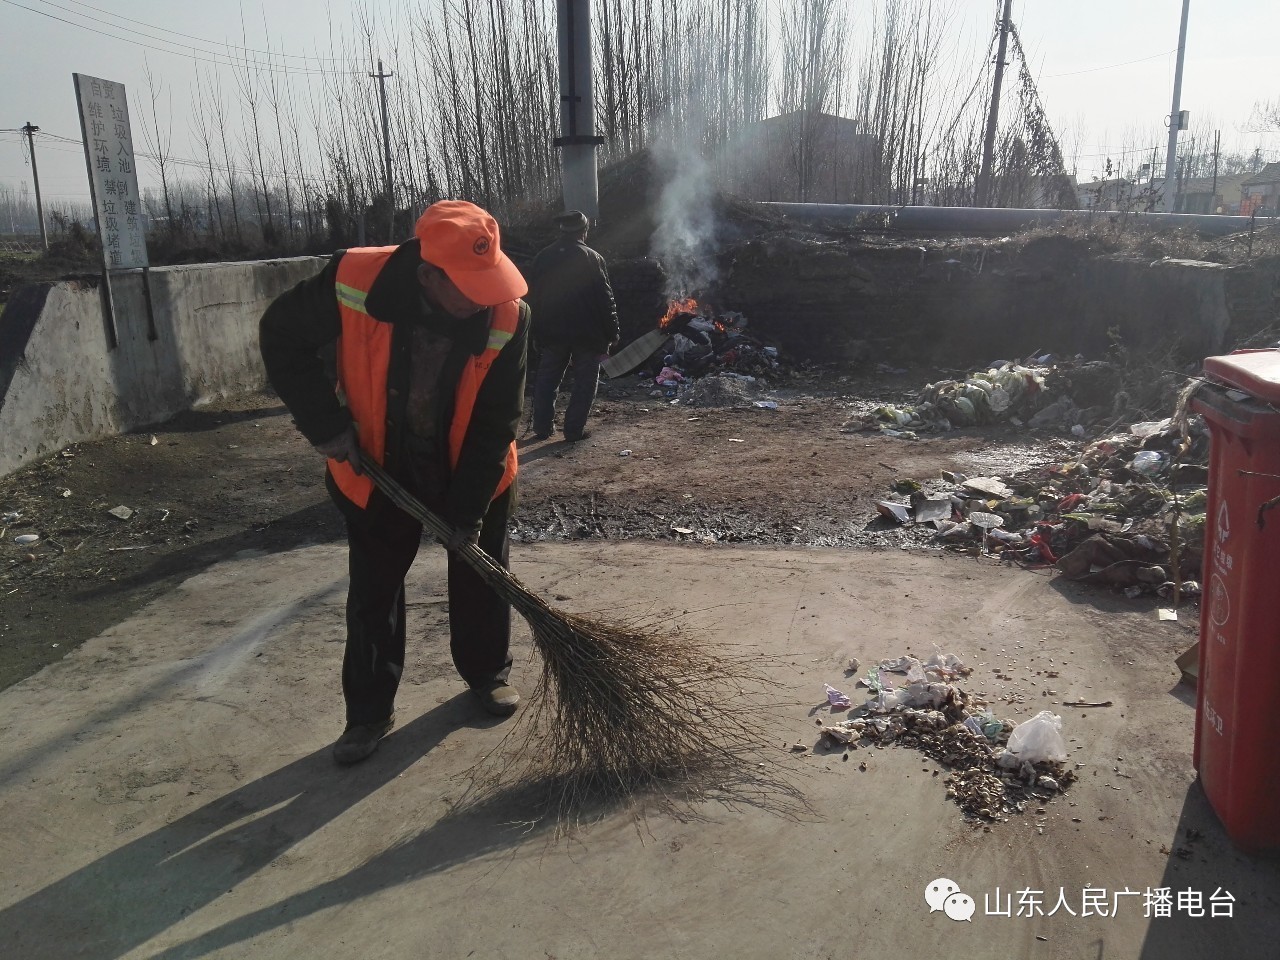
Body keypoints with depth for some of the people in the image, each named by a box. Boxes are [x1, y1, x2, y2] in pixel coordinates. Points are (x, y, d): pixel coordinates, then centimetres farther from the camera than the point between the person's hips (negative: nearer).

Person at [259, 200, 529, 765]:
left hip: (472, 471, 0)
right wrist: (326, 423, -17)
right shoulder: (352, 284, -28)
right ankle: (369, 711, 24)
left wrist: (467, 511, -20)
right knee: (373, 589, 9)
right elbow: (282, 337, -11)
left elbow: (496, 423, -20)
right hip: (377, 470, 0)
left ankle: (488, 674, 38)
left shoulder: (508, 315, -26)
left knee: (479, 575, 15)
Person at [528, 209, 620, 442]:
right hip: (587, 333, -4)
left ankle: (542, 427, 17)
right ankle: (574, 429, 4)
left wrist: (537, 331, 15)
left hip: (552, 332, 4)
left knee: (547, 379, 14)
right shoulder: (592, 259, -9)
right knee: (585, 381, 6)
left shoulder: (542, 258, 4)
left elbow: (533, 298, 8)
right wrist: (612, 332, -3)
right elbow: (605, 298, -9)